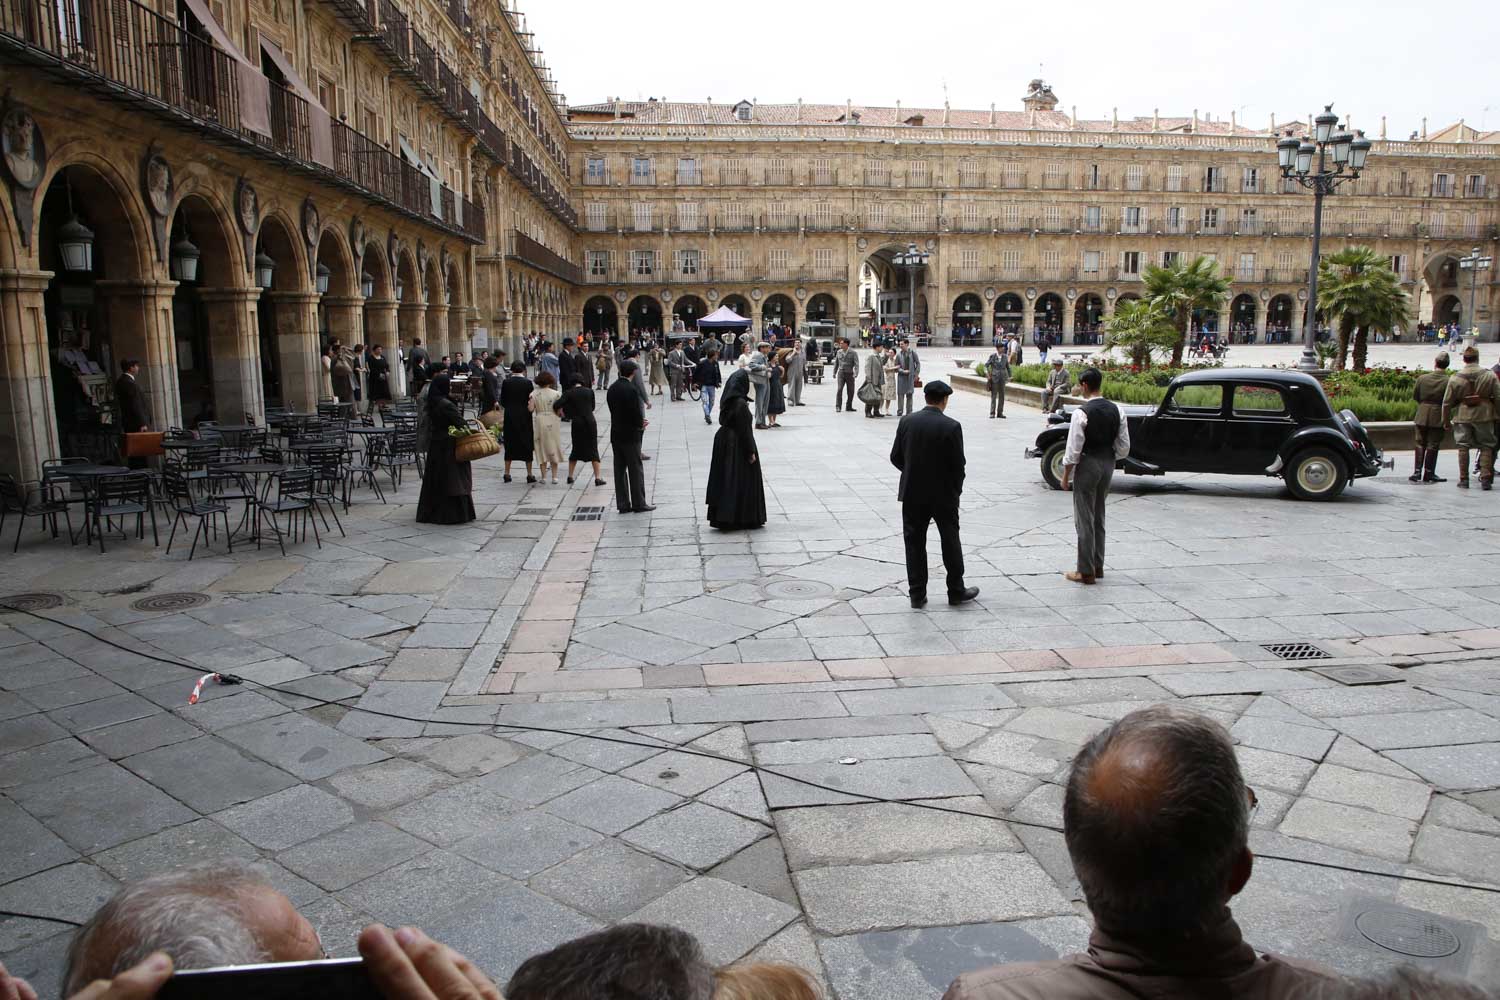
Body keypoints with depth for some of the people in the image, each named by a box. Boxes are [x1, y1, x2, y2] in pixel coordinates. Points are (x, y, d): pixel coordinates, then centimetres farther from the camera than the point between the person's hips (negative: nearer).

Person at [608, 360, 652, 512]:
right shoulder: (631, 390, -18)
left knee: (619, 470, 9)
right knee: (636, 469, 2)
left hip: (616, 435, 7)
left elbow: (614, 411, 8)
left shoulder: (611, 389, 4)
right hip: (630, 435, -7)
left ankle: (622, 504, 13)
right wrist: (641, 425, 3)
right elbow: (637, 414, -19)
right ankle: (639, 504, 7)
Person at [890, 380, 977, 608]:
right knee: (950, 541, 13)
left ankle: (917, 593, 11)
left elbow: (896, 457, 0)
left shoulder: (907, 421, -4)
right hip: (944, 495, -2)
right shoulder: (951, 426, -14)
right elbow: (958, 464, -11)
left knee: (915, 542, 9)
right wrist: (956, 489, 5)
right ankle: (956, 591, 22)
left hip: (912, 494, 2)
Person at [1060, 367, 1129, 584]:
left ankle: (1086, 571, 6)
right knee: (1099, 517, 19)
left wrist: (1066, 475, -7)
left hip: (1087, 465, -7)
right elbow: (1124, 447, 5)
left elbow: (1073, 449, -17)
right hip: (1108, 464, 7)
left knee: (1084, 519, 1)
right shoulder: (1116, 410, 2)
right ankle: (1098, 566, 28)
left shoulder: (1082, 412, -18)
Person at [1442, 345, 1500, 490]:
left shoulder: (1455, 377, -3)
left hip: (1462, 416, 0)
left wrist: (1446, 420, 10)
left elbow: (1447, 402, 0)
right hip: (1484, 415, 0)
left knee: (1463, 447, 7)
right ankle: (1485, 479, 4)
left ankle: (1463, 479, 7)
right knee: (1486, 447, 8)